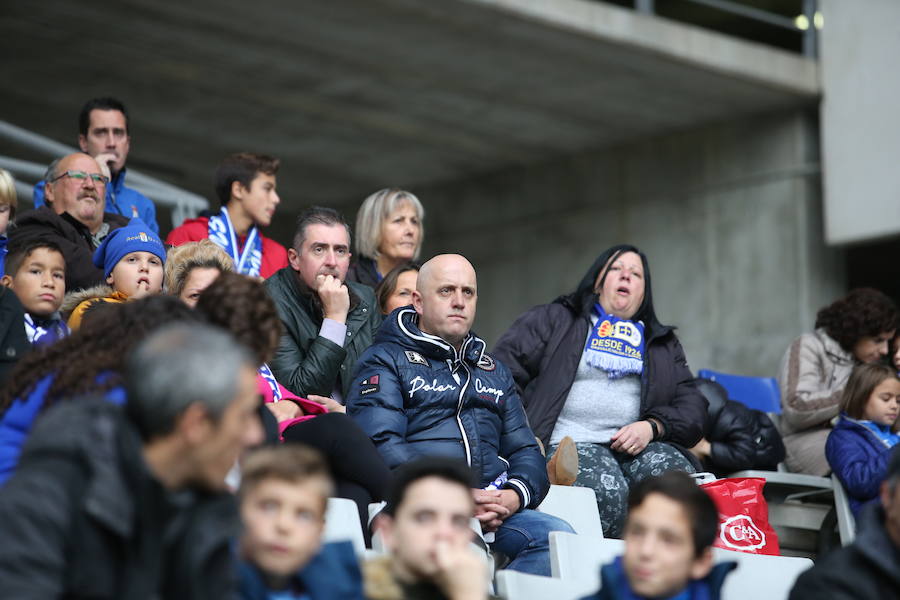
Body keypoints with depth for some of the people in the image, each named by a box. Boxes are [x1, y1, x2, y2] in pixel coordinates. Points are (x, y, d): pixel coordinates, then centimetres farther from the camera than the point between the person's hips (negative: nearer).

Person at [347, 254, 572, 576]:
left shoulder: (494, 372, 30)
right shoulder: (385, 361, 9)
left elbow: (525, 450, 26)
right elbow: (380, 444, -6)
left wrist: (515, 495, 1)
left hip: (493, 511, 6)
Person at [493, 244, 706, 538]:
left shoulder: (664, 345, 30)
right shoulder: (554, 320, 20)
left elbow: (692, 409, 20)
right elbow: (503, 370, 7)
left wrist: (652, 427, -3)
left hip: (640, 447, 3)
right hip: (569, 445, -3)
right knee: (607, 491, -39)